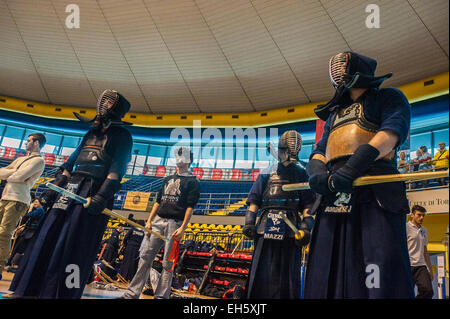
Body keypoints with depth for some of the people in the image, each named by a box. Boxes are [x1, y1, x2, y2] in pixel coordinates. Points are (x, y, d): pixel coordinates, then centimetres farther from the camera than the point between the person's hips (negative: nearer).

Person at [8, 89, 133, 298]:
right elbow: (71, 161, 24)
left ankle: (62, 293, 4)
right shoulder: (91, 133, 22)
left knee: (73, 245, -7)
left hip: (94, 193, -7)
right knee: (47, 237, 8)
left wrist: (101, 197, -23)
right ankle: (31, 290, 20)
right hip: (71, 187, 8)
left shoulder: (121, 135, 0)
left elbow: (117, 169, -12)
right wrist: (53, 187, 17)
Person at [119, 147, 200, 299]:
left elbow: (190, 207, -5)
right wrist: (149, 220, 11)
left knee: (168, 262, -4)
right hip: (158, 221, 5)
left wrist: (182, 228, -14)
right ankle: (132, 293, 5)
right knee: (145, 256, 1)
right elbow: (158, 201, 20)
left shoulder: (193, 182, 3)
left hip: (175, 223, -5)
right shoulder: (168, 179, 22)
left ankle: (161, 296, 3)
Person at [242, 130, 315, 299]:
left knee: (288, 273, 4)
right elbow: (254, 200, 9)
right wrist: (249, 222, 0)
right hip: (266, 228, 1)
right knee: (261, 271, 4)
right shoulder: (267, 173, 12)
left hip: (290, 231, 0)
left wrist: (306, 226, -7)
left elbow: (308, 204, 5)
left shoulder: (301, 174, 11)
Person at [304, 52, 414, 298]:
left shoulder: (388, 98, 14)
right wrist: (316, 171, -4)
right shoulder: (335, 114, 32)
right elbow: (319, 151, 21)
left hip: (375, 195, -6)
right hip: (334, 197, 6)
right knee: (326, 275, 5)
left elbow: (391, 132, -6)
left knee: (381, 277, -12)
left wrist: (355, 165, -22)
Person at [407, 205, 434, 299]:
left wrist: (430, 269, 22)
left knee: (428, 291, -9)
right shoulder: (406, 227, -5)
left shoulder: (424, 230, 17)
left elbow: (425, 251, 24)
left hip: (421, 266, 6)